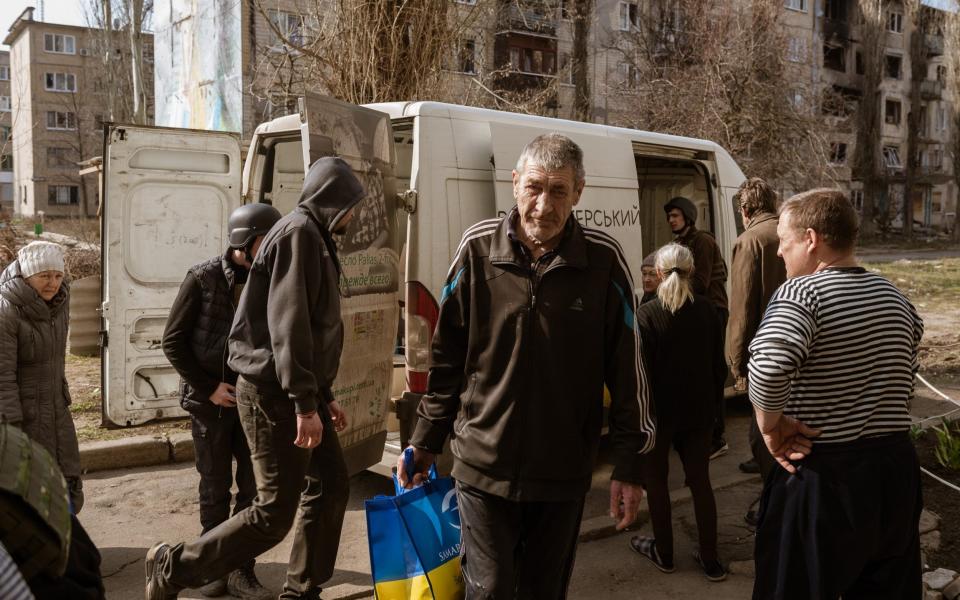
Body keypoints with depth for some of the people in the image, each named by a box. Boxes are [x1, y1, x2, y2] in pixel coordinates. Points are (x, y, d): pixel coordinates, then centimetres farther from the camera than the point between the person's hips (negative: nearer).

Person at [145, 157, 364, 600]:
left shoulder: (315, 239, 19)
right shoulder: (299, 232, -13)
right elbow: (288, 325, -22)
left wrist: (323, 396, 22)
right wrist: (304, 403, -25)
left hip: (298, 391, 10)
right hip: (276, 394, -10)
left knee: (330, 487, 12)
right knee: (275, 513, -6)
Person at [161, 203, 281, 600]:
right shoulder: (204, 278, -8)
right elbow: (173, 342, -4)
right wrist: (209, 387, -9)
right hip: (209, 401, -3)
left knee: (255, 487, 2)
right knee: (216, 489, 6)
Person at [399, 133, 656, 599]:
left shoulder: (603, 260, -8)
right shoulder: (477, 249, -7)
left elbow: (627, 369, -3)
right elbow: (446, 359, 1)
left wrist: (629, 464, -1)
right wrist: (425, 443, 5)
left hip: (564, 473, 1)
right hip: (484, 463, -1)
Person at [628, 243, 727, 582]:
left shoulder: (646, 315, -18)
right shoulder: (707, 310, -4)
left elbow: (641, 372, -18)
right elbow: (719, 366, 3)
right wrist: (709, 399, 16)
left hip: (658, 413, -4)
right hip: (698, 412, 4)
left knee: (655, 482, 14)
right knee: (701, 481, 14)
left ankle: (664, 554, 27)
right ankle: (710, 560, 21)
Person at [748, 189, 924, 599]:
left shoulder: (801, 293, -16)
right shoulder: (895, 297, 8)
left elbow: (770, 365, -33)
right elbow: (905, 378, 15)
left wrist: (770, 426, -19)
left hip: (822, 476, -7)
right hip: (897, 470, 7)